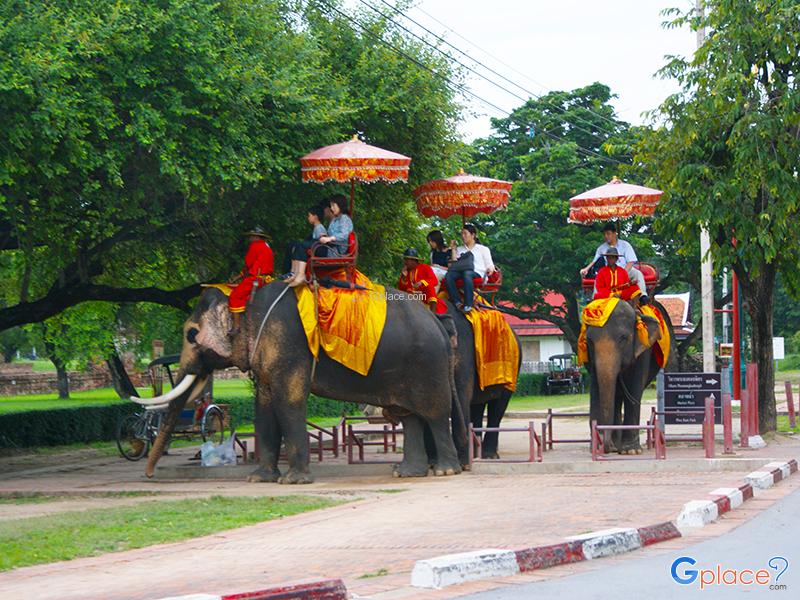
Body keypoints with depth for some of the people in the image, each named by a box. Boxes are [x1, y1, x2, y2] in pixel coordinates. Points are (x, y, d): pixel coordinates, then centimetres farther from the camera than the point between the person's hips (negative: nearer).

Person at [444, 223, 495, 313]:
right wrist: (453, 249, 16)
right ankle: (457, 303, -42)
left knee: (467, 274, -42)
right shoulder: (459, 249, 31)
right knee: (448, 275, -33)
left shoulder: (483, 249, 22)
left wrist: (490, 269, -9)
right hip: (461, 271, 3)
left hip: (477, 273, -3)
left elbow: (489, 265, 14)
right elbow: (454, 264, 17)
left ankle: (468, 305, -48)